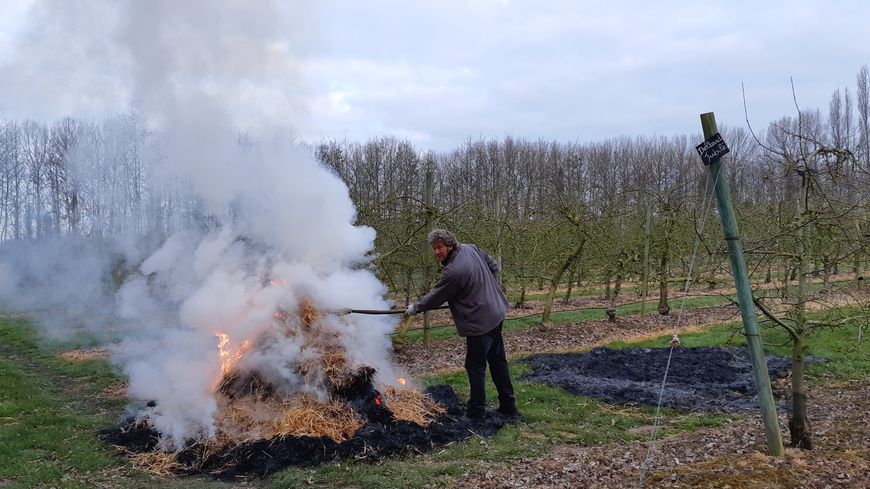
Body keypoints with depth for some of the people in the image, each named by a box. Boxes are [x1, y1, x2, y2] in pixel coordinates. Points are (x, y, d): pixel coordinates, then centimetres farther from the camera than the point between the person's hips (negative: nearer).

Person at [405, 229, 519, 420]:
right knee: (498, 361, 17)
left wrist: (415, 308, 4)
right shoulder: (471, 248, 1)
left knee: (475, 367, 5)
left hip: (480, 322, -9)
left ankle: (476, 411, 16)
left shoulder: (453, 272, -24)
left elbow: (435, 297, -12)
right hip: (496, 313, 9)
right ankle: (509, 407, 27)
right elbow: (493, 266, 13)